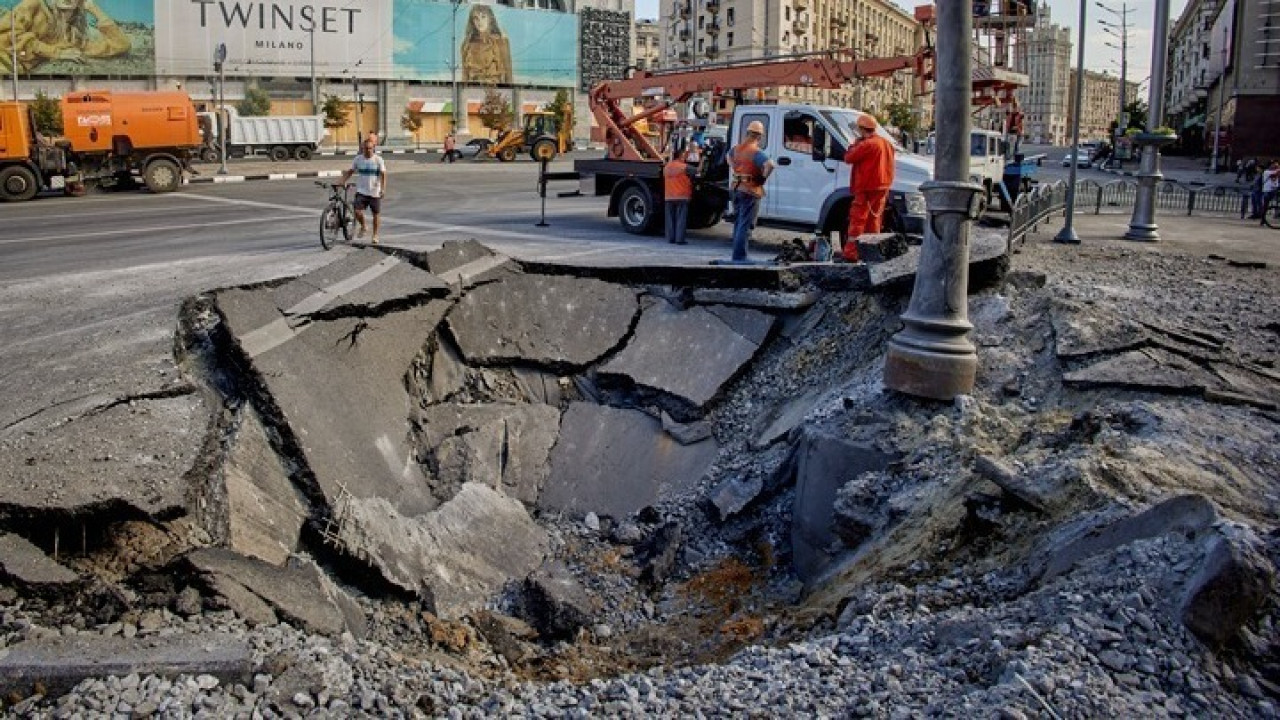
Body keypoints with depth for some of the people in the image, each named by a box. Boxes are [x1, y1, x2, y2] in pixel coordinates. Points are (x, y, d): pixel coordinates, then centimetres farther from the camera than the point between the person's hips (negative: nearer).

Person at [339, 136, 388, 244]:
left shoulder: (378, 160, -3)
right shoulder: (358, 159, 3)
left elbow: (383, 175, -7)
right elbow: (349, 172, 9)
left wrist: (383, 189, -19)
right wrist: (342, 182, -3)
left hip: (375, 193, -1)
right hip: (361, 191, 1)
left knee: (376, 214, 6)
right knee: (357, 212, -13)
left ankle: (375, 235, 25)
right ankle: (363, 227, 17)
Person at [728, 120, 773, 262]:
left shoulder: (737, 148, 7)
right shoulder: (756, 152, -17)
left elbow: (729, 156, 31)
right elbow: (770, 165, -32)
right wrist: (763, 178, -16)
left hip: (737, 188, 8)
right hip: (750, 190, -7)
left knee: (738, 223, 18)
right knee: (745, 225, -4)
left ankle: (737, 254, 24)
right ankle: (739, 256, -4)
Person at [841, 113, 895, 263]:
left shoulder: (866, 144, -15)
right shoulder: (885, 143, 13)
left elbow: (848, 158, -10)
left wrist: (855, 143, 2)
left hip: (867, 188, -8)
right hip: (882, 187, 8)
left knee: (857, 220, -7)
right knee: (873, 219, 14)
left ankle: (850, 252, -9)